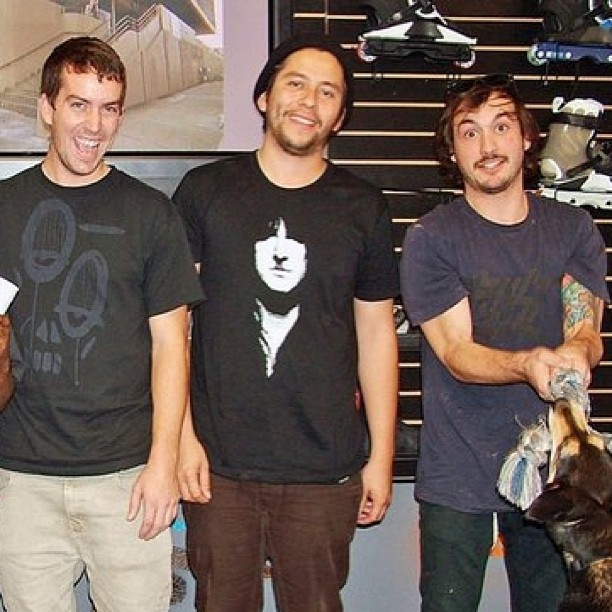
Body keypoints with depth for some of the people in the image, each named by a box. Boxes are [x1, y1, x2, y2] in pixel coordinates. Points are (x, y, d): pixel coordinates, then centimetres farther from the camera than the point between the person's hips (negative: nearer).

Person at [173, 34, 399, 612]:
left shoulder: (362, 207, 6)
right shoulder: (204, 190, 2)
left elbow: (376, 332, 8)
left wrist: (381, 457, 6)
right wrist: (182, 436, -4)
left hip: (325, 473, 1)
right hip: (218, 464, 0)